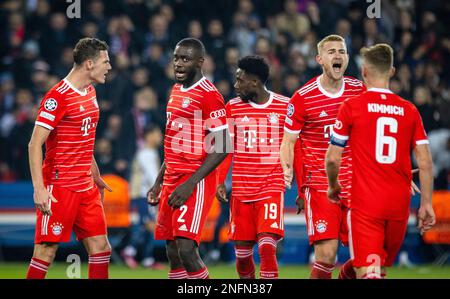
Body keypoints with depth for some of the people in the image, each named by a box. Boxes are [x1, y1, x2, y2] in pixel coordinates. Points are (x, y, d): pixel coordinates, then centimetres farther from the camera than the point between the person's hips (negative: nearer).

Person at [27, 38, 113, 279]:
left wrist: (95, 176, 28)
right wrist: (39, 189, -24)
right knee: (46, 250, -6)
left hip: (86, 187, 8)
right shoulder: (57, 97, -14)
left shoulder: (90, 93, 13)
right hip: (59, 188, -8)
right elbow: (34, 145, -17)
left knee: (100, 248, 5)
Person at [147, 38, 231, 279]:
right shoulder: (176, 91, 16)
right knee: (173, 254, 8)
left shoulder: (209, 95, -12)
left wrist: (190, 184, -20)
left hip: (196, 183, -9)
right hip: (172, 180, 9)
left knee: (186, 249, -19)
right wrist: (159, 182, 22)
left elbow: (221, 149, -15)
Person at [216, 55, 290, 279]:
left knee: (267, 247, -18)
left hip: (272, 188, -3)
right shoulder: (233, 107, 7)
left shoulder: (285, 107, 0)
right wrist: (220, 182, -3)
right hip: (240, 191, 3)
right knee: (242, 252, 4)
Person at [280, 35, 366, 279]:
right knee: (326, 254, -15)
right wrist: (286, 170, -19)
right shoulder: (303, 98, -5)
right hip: (318, 182, -4)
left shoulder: (359, 90, 6)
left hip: (353, 182, 4)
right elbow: (288, 141, 0)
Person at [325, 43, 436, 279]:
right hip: (399, 205, 4)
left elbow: (333, 158, -2)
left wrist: (333, 186, 17)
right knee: (381, 269, 19)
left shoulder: (351, 107, -3)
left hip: (365, 204, -4)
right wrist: (426, 204, 11)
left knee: (367, 272, -9)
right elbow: (425, 162, 3)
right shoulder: (409, 110, 7)